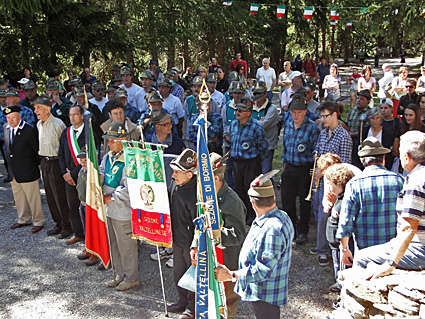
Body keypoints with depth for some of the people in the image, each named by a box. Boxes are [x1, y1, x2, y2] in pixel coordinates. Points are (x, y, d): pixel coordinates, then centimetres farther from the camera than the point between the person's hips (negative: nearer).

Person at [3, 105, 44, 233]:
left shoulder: (29, 130, -17)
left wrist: (36, 164, -4)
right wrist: (10, 163, 15)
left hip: (27, 171, -7)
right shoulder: (6, 128, 5)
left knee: (33, 197, 3)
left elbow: (38, 150, -11)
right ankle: (24, 220, 35)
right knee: (18, 197, 19)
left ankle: (38, 221, 18)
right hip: (13, 172, 7)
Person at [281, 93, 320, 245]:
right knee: (287, 199, 10)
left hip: (305, 169, -5)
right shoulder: (288, 124, 5)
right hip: (289, 168, 5)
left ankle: (302, 232, 22)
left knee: (305, 202, 6)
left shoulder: (312, 127, -13)